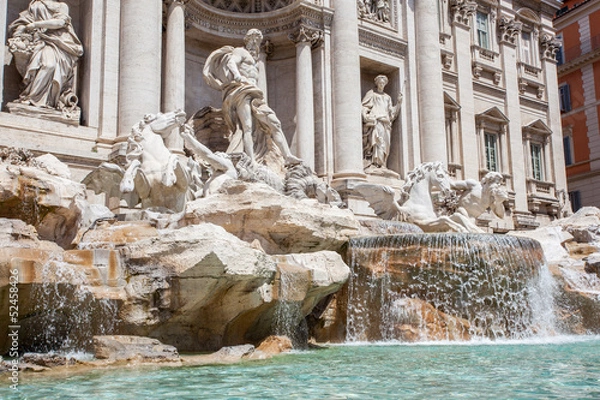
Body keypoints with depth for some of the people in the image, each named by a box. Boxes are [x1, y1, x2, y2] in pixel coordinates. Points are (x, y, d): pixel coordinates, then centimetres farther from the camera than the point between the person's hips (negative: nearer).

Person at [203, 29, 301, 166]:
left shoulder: (254, 60, 35)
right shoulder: (240, 51, 10)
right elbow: (231, 62, -11)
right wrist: (237, 75, -32)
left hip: (255, 95, 8)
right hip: (241, 90, -8)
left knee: (274, 123, -7)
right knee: (247, 127, -23)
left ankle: (288, 156, -16)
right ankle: (252, 162, -36)